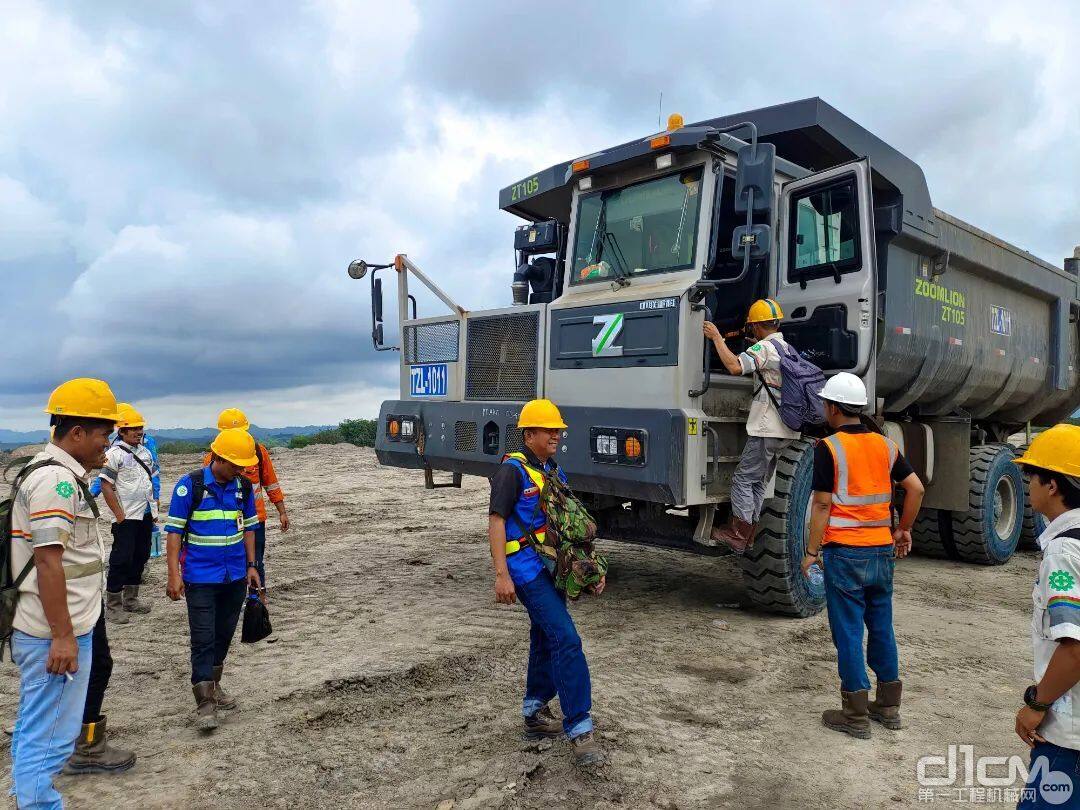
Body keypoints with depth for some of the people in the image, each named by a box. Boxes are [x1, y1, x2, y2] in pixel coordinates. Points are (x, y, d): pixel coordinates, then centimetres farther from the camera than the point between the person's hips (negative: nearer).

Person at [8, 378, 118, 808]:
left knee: (33, 732, 21)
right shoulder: (56, 479, -19)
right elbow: (48, 561, -23)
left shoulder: (55, 472, 13)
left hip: (44, 631, 10)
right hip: (57, 635, -10)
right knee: (48, 740, -1)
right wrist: (63, 636, -22)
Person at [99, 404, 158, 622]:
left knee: (140, 556, 13)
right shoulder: (114, 454, -11)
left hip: (146, 515, 7)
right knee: (122, 559, -4)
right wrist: (119, 515, -15)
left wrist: (154, 509, 13)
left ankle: (130, 599, 25)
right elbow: (106, 486, -14)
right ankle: (113, 604, 7)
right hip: (127, 518, -7)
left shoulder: (145, 452, 11)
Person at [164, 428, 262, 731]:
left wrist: (251, 566, 9)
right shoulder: (190, 485, -12)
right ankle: (205, 702, 4)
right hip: (201, 578, -5)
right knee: (203, 639, -3)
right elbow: (174, 530, -10)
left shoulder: (244, 486, 2)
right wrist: (174, 575, -14)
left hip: (235, 577, 5)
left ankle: (213, 685, 32)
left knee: (224, 634, 15)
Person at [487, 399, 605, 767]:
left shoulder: (555, 471, 15)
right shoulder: (513, 470, -10)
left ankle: (535, 713, 32)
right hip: (527, 568, -9)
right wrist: (502, 575, -23)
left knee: (545, 638, 17)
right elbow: (496, 521, -15)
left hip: (553, 568, 9)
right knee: (566, 639, -15)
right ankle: (579, 730, -11)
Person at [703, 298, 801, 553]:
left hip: (766, 430, -9)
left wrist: (717, 337, -17)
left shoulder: (765, 347, -12)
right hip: (787, 431, 9)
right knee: (759, 483, 14)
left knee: (742, 479, -1)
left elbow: (735, 366, -28)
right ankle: (748, 536, 17)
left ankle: (737, 535, 0)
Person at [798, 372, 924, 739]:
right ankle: (888, 706, 27)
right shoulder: (885, 445, 6)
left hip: (845, 553, -6)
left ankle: (855, 715, 11)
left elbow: (822, 505, -13)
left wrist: (812, 551, -6)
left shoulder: (829, 448, -12)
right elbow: (916, 488, 6)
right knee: (882, 628, 16)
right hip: (882, 551, 6)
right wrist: (903, 530, 18)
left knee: (848, 632, 3)